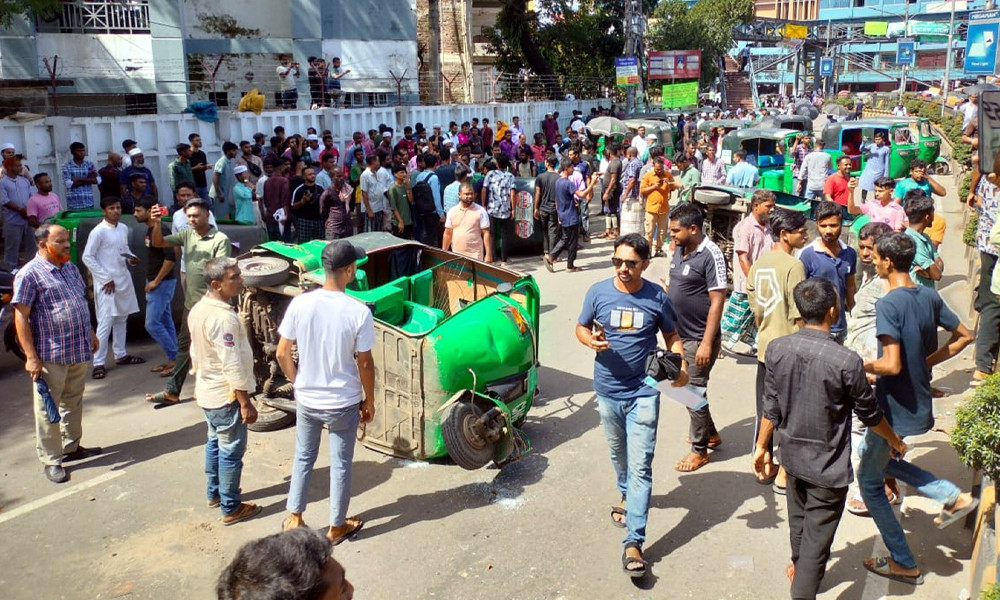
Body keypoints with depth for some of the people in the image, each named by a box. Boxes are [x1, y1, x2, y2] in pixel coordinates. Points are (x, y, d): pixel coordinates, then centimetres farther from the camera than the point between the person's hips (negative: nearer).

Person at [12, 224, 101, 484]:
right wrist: (31, 357, -17)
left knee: (73, 402, 18)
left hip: (78, 350, 7)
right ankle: (50, 460, 12)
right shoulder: (29, 274, -12)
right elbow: (21, 317, -14)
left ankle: (71, 447, 32)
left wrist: (90, 333, 21)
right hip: (50, 355, -7)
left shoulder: (71, 267, 10)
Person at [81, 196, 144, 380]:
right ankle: (98, 363, -3)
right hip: (106, 282, -7)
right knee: (105, 323, -8)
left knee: (121, 319, 16)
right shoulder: (98, 232, -13)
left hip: (123, 279, 7)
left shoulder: (124, 228, 8)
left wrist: (131, 258, -1)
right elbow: (87, 257, -13)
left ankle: (121, 355, 29)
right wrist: (105, 278, -14)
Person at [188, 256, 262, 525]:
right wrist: (246, 403, -22)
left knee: (215, 442, 23)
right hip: (226, 396, -10)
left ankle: (214, 493, 38)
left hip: (207, 392, 10)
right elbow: (232, 366, -27)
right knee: (232, 451, 3)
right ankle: (231, 508, 14)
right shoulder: (224, 318, -28)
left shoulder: (198, 309, 3)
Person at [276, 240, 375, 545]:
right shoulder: (359, 312, -20)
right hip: (344, 403, -3)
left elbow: (282, 353, -4)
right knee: (341, 465, 15)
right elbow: (365, 363, -12)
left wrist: (298, 382, 13)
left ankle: (293, 518, 33)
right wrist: (369, 400, 3)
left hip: (307, 400, 3)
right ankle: (337, 526, 30)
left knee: (303, 457, 23)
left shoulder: (300, 304, -12)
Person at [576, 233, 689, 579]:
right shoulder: (598, 292, -6)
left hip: (644, 393, -2)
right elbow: (581, 327, 5)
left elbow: (672, 335, 6)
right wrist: (591, 340, -18)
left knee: (641, 467, -6)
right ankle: (628, 497, 51)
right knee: (618, 454, 22)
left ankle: (633, 543, -5)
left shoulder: (657, 298, -7)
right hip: (608, 391, 3)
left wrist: (682, 364, -14)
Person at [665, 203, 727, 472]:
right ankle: (711, 433, 40)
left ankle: (699, 450, 19)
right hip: (680, 335, 8)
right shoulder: (680, 249, 4)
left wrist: (707, 343, -22)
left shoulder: (710, 255, -20)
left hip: (698, 339, -8)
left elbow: (717, 301, -20)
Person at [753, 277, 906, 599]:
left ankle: (800, 568, 51)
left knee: (799, 519, 28)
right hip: (828, 466, -5)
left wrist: (762, 446, 11)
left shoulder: (777, 348, -12)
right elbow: (870, 414, -9)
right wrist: (895, 440, 11)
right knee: (817, 537, 9)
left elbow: (771, 407, -3)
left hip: (793, 455, 5)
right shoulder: (847, 361, -24)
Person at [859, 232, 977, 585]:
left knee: (870, 481, 9)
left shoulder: (888, 305, -24)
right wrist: (926, 362, 14)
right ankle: (954, 497, 19)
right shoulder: (930, 297, 1)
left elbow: (892, 365, -30)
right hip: (920, 403, 8)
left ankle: (904, 564, 17)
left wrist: (862, 366, -11)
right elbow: (964, 336, 12)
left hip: (895, 408, -8)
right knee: (871, 452, 28)